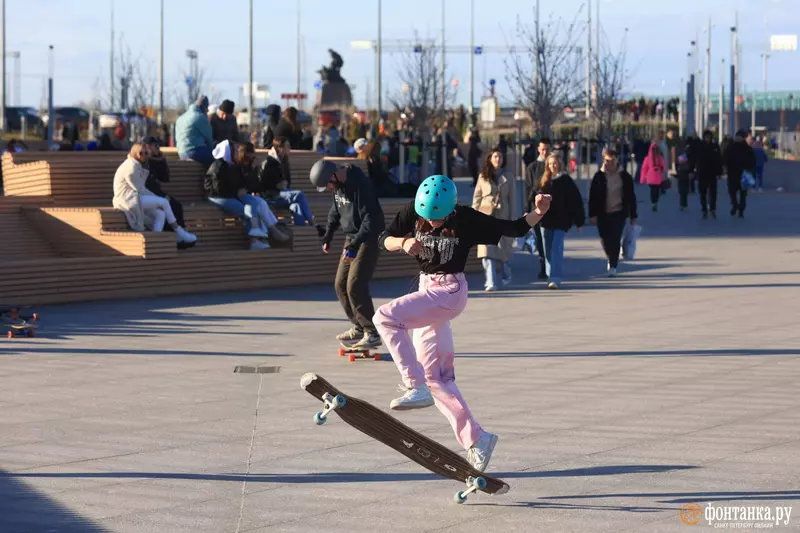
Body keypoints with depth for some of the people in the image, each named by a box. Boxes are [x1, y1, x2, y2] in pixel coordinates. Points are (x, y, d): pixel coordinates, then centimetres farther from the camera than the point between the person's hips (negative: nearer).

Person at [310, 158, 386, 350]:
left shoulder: (360, 185, -24)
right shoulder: (338, 185, 4)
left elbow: (370, 220, -26)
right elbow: (335, 211, 20)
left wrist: (354, 246, -30)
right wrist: (327, 237, 15)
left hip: (368, 239, -9)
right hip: (352, 239, 9)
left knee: (355, 285, -15)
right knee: (341, 284, 11)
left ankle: (372, 333, -9)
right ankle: (359, 327, 24)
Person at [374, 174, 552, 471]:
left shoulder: (467, 219, -14)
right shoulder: (412, 213, -2)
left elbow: (514, 229, -11)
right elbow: (385, 240, 1)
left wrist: (537, 213, -28)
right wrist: (404, 242, -20)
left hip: (450, 291, -7)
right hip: (427, 288, 7)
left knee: (385, 317, -25)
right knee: (436, 377, 6)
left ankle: (416, 387, -22)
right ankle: (476, 440, 10)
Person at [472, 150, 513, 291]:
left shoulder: (507, 178, 10)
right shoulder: (483, 177, 8)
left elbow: (511, 199, 9)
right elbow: (476, 197, 9)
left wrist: (511, 217, 3)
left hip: (502, 216, 1)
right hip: (485, 216, -1)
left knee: (503, 247, 4)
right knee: (487, 248, -12)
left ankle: (505, 275, 32)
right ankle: (491, 282, -16)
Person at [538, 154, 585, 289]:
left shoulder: (566, 180, -3)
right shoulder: (545, 181, 10)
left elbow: (576, 201, -3)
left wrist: (579, 221, -5)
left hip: (561, 221, -5)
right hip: (546, 221, 5)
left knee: (556, 249, -13)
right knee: (548, 251, 9)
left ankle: (555, 278, -16)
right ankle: (551, 277, 21)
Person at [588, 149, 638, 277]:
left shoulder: (625, 177, 2)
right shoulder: (599, 177, 0)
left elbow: (631, 197, 6)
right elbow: (593, 197, -1)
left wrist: (633, 215, 5)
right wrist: (592, 214, -8)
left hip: (619, 212, -1)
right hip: (603, 214, 1)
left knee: (615, 239, -10)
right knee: (605, 239, 5)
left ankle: (613, 266, -4)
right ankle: (612, 259, 34)